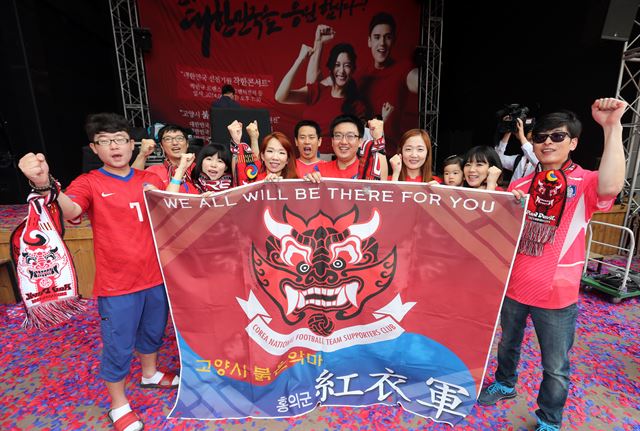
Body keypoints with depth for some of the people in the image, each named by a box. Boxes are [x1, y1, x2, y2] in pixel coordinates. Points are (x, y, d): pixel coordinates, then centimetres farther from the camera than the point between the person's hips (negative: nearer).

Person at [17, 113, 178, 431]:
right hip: (116, 283, -4)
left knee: (153, 330, 23)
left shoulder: (151, 180, 3)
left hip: (155, 274, 4)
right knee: (118, 345, 10)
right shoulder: (89, 183, -8)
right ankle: (119, 404, 34)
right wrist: (44, 185, -49)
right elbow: (68, 211, -31)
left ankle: (150, 373, 50)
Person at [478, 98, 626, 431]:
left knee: (555, 367, 14)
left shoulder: (585, 183, -10)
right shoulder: (521, 184, 2)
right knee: (507, 343, 25)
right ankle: (505, 384, 52)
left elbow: (610, 187, -35)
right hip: (513, 284, 4)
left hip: (556, 293, -4)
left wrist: (612, 128, -37)